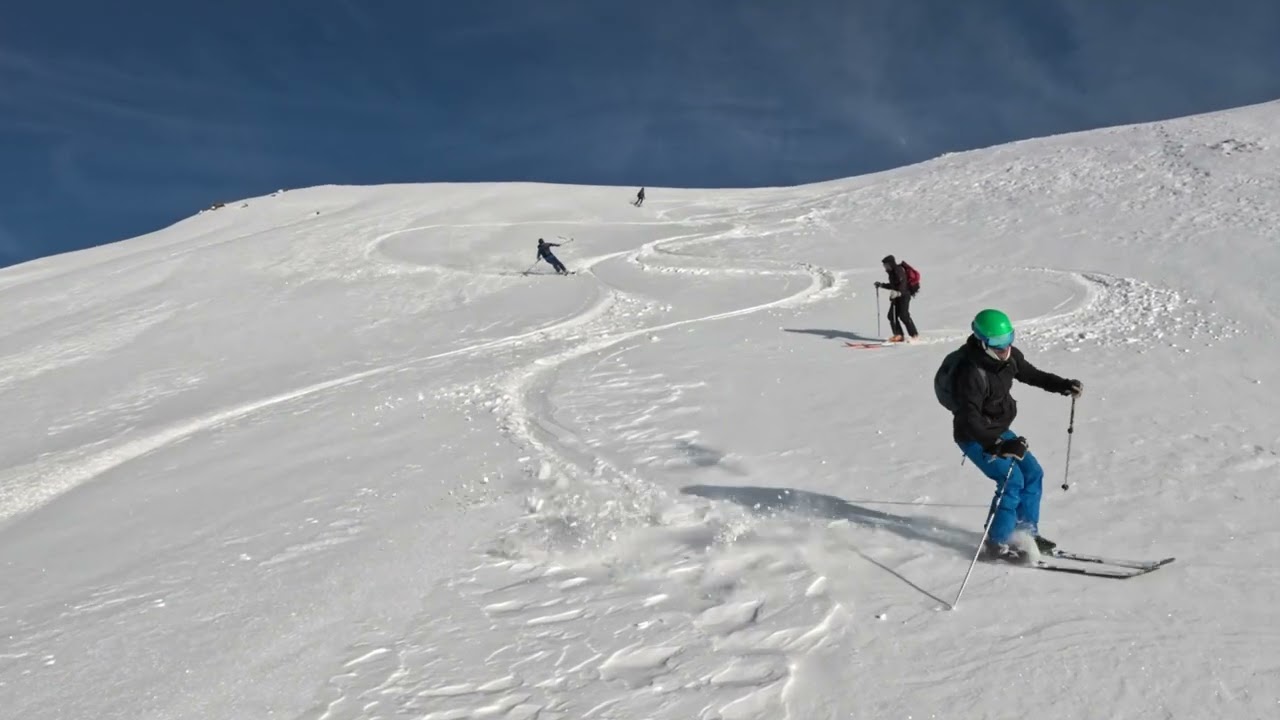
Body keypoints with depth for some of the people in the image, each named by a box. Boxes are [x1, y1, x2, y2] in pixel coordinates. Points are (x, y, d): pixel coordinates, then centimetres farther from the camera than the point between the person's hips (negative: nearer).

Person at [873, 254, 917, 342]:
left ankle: (914, 335, -8)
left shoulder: (898, 270, -13)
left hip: (903, 296, -10)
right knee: (892, 315, 2)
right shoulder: (892, 272, 16)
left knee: (904, 315, -14)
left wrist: (898, 292, -39)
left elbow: (903, 284, -25)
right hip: (897, 296, 10)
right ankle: (898, 335, 4)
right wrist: (881, 285, 29)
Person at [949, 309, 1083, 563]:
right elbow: (970, 420, -38)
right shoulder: (971, 374, -33)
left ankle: (1027, 530, 25)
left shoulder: (1009, 356, -7)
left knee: (1033, 473, 9)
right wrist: (998, 446, -48)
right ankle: (997, 544, -5)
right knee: (1012, 481, -16)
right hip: (975, 438, -9)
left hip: (999, 432, 9)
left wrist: (1064, 385, 2)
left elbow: (1031, 374, 13)